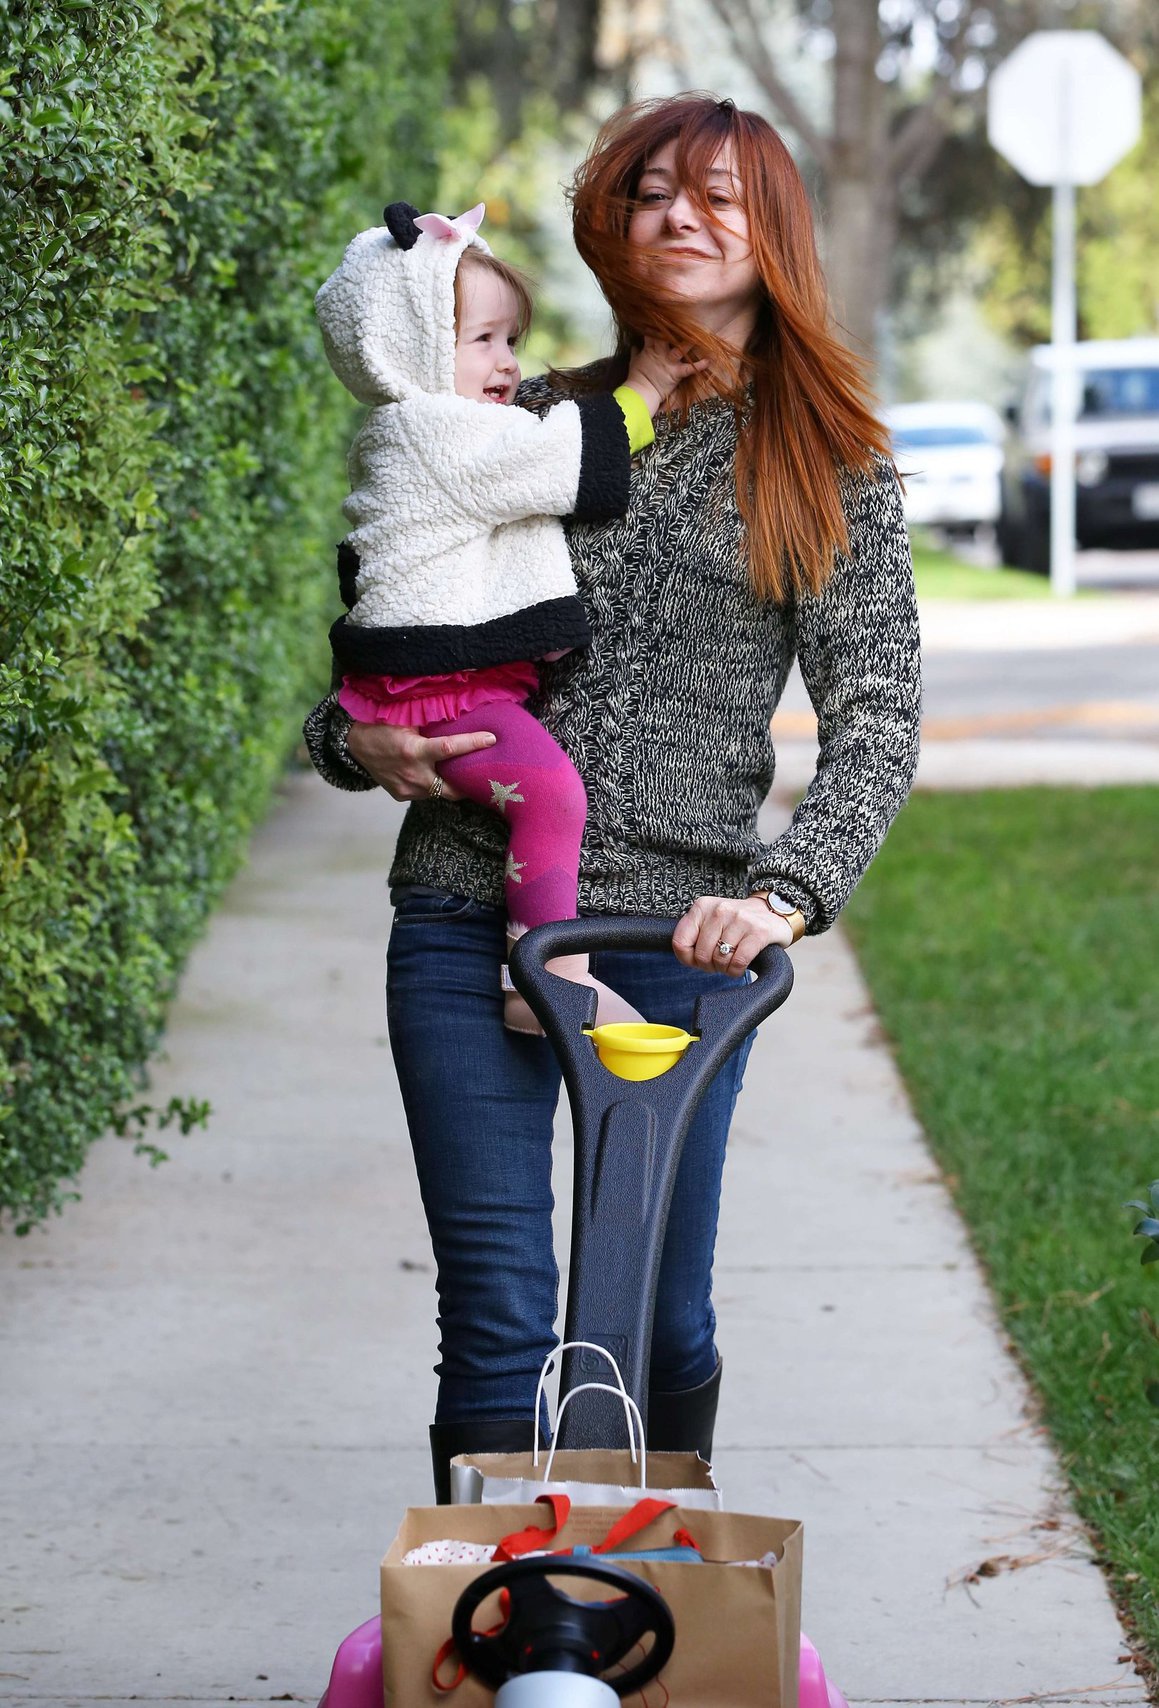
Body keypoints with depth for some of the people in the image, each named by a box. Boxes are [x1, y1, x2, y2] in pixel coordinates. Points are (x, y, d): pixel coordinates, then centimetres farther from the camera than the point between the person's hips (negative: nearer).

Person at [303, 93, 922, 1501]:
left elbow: (875, 719, -2)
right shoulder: (528, 423, 12)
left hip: (674, 926, -1)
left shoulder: (831, 471, 6)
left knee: (662, 1318, 8)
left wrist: (785, 894, -18)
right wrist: (357, 739, -2)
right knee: (497, 1318, -3)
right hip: (469, 912, 1)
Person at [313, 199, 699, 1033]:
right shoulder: (436, 433, -11)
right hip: (443, 691, -12)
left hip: (485, 680, 12)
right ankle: (555, 973, -29)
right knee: (550, 788, -28)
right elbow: (575, 458, -12)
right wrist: (643, 389, -1)